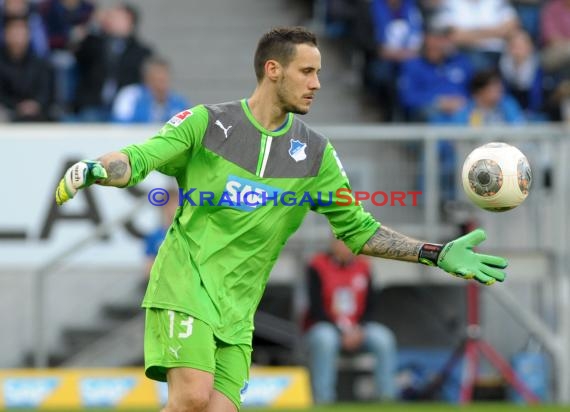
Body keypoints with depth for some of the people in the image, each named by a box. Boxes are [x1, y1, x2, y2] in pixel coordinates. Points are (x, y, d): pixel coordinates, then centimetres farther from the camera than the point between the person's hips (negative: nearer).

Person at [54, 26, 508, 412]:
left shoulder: (315, 153, 10)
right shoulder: (207, 122, 0)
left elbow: (358, 229, 15)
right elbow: (136, 160, -4)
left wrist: (436, 254, 7)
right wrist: (93, 169, -27)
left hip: (236, 311, 4)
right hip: (184, 285, -4)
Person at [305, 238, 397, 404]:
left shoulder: (363, 266, 6)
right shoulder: (317, 266, -7)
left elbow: (369, 307, 6)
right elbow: (316, 309, -12)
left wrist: (359, 330, -14)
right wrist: (342, 333, -22)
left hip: (357, 330, 4)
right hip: (325, 327, -4)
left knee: (384, 339, -24)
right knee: (324, 340, -38)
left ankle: (387, 400, -23)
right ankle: (323, 401, -37)